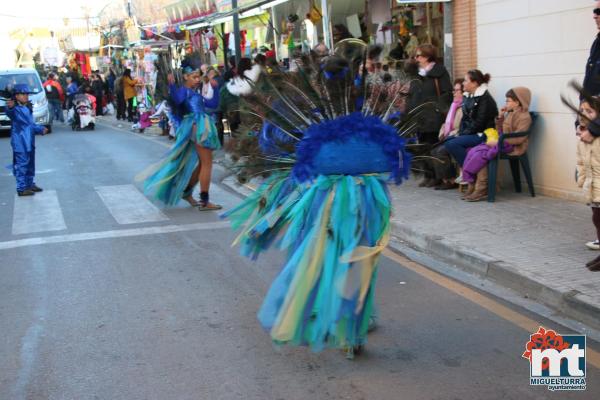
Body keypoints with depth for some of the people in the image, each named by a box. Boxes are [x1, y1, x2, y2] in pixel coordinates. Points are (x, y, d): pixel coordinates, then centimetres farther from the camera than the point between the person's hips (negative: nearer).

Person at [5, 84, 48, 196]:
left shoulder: (27, 108, 14)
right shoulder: (15, 109, -14)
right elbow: (10, 113, -40)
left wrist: (40, 129, 15)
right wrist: (10, 107, -61)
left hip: (29, 142, 9)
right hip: (20, 143, -9)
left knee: (30, 164, 18)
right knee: (21, 164, -7)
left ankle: (30, 184, 32)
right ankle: (21, 188, -4)